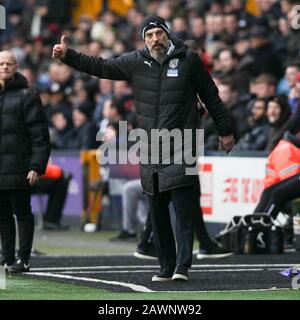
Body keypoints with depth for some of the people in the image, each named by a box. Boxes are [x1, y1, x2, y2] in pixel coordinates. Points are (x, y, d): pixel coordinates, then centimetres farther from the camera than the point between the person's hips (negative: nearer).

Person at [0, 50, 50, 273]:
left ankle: (23, 259, 4)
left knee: (22, 213, 0)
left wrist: (36, 166, -15)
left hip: (18, 169, -5)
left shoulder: (26, 96, -3)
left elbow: (40, 136, -7)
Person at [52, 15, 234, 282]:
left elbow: (210, 96, 8)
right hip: (149, 148, 4)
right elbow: (102, 67, 8)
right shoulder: (135, 62, 6)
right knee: (157, 211, 6)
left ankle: (182, 266, -14)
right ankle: (167, 267, 13)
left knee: (183, 207, -11)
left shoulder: (188, 59, 1)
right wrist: (68, 56, -3)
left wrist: (225, 131, 13)